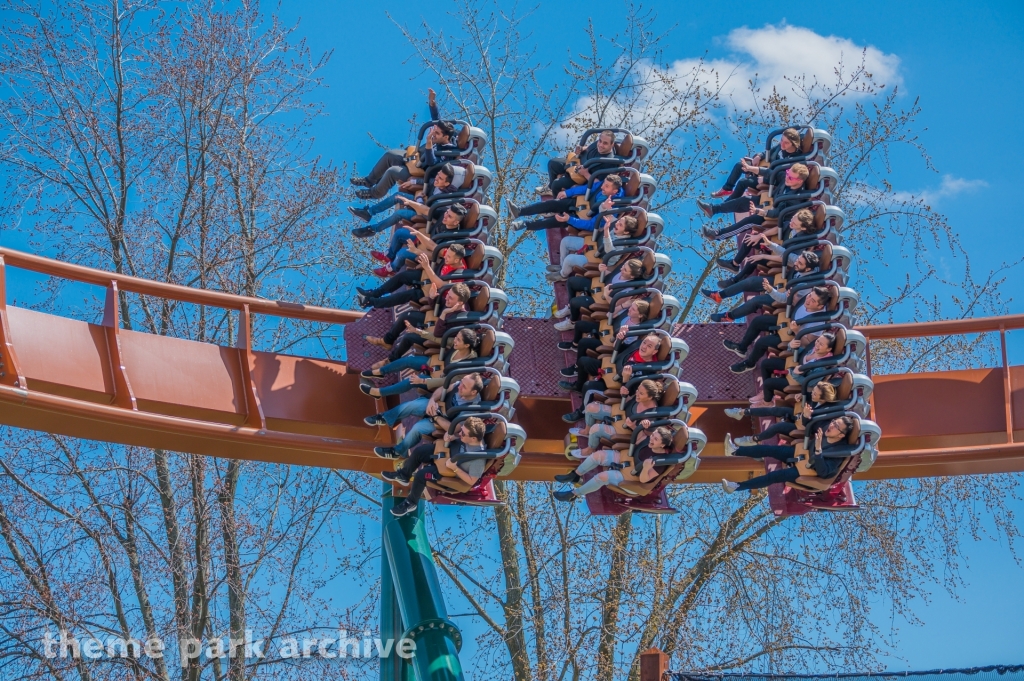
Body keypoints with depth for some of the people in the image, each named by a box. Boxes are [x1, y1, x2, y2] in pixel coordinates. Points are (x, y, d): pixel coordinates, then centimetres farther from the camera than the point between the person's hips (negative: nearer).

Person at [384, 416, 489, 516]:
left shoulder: (479, 458, -39)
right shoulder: (468, 430, -24)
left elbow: (472, 481, -27)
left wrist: (454, 468, -32)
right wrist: (449, 435, -24)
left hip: (452, 471, -6)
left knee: (421, 475, -18)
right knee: (419, 451, -2)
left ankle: (411, 503, 11)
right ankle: (404, 476, 28)